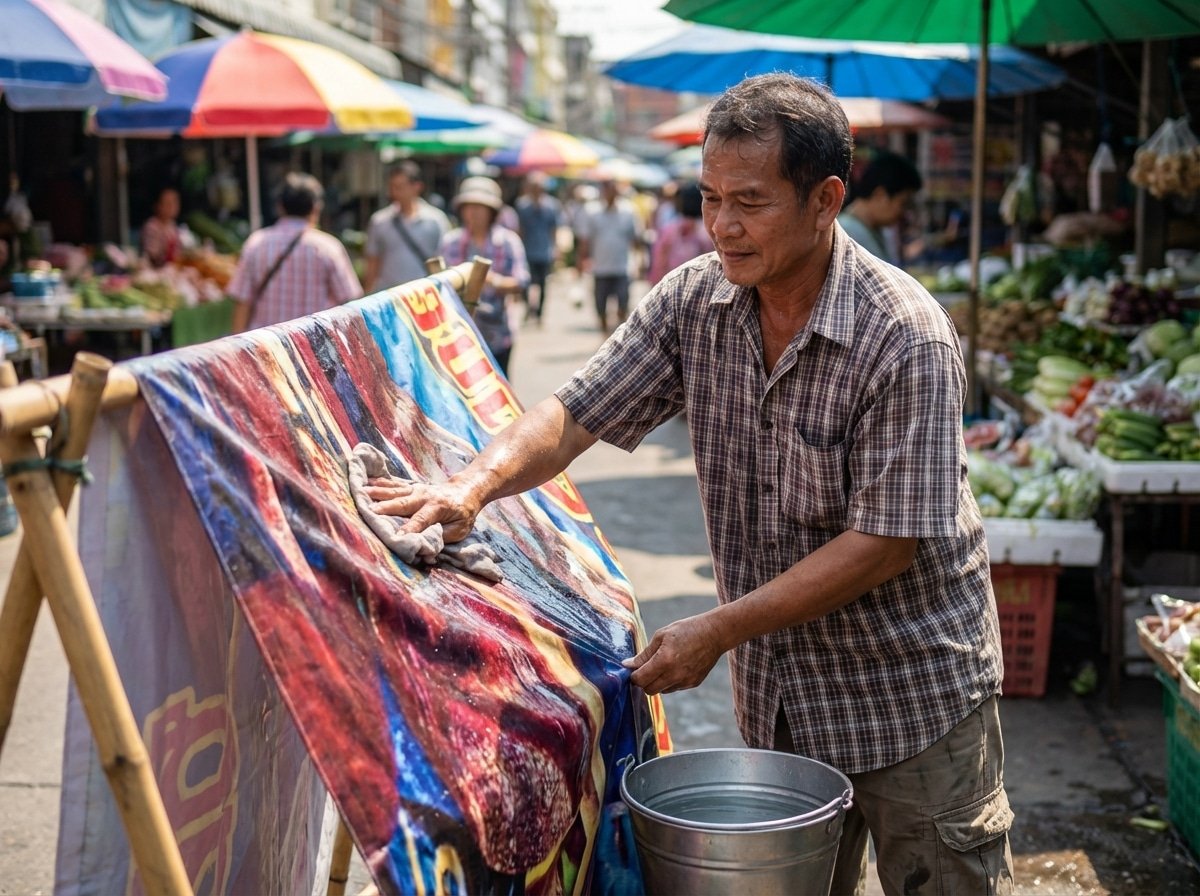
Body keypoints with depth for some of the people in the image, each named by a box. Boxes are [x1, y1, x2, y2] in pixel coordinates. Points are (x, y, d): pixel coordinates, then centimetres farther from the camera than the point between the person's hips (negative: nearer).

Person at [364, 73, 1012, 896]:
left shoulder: (906, 339, -23)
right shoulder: (695, 300, -5)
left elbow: (886, 542, -24)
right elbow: (577, 413, -5)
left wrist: (717, 630, -23)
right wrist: (475, 485, -25)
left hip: (912, 696, -5)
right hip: (778, 694, 5)